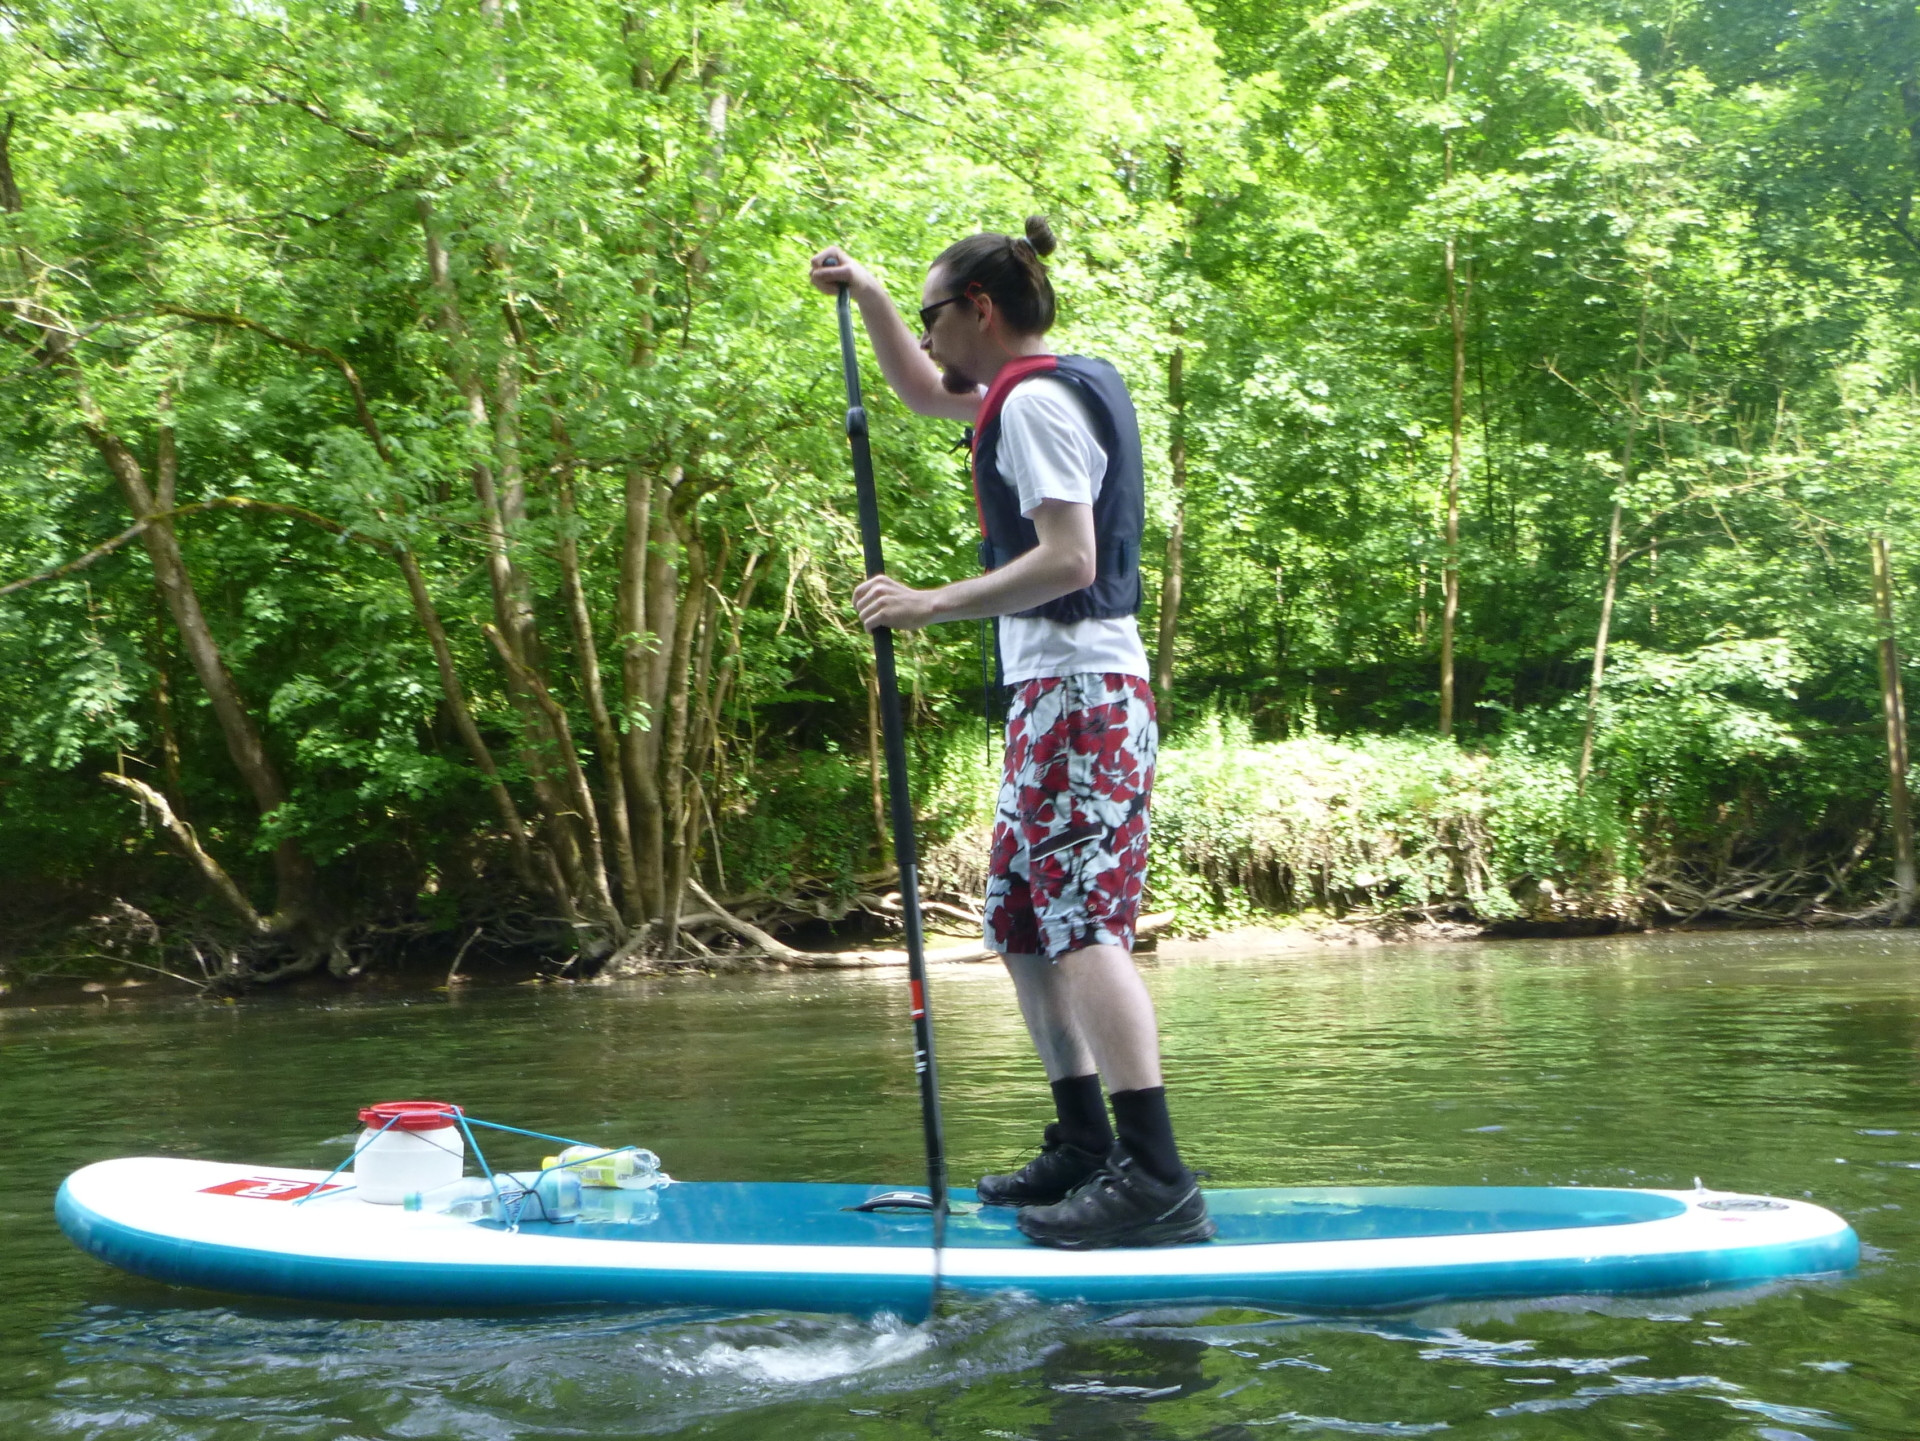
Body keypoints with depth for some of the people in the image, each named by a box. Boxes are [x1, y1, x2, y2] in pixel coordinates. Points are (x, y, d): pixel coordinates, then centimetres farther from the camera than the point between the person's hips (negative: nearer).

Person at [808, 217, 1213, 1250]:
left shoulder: (1036, 401, -12)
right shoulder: (1051, 387, 19)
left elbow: (1069, 559, -22)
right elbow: (925, 394, 36)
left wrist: (931, 606, -20)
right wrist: (867, 296, 26)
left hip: (1078, 691, -11)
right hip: (1060, 693, 11)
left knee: (1082, 922, -17)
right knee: (1021, 924, 14)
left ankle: (1157, 1181, -21)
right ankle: (1084, 1147, 20)